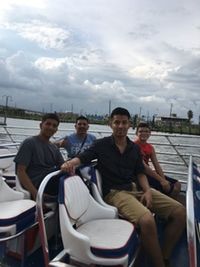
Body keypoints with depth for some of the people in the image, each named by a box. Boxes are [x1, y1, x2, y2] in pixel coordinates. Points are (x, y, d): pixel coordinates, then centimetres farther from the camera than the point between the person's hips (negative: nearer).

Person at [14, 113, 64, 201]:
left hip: (52, 185, 7)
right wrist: (35, 193, -21)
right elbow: (20, 171, -8)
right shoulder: (29, 143, -1)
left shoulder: (54, 148, 18)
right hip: (36, 186, -6)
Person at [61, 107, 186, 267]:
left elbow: (140, 173, 15)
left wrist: (147, 190, -3)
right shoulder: (102, 145, 1)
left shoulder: (135, 148, 14)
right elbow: (81, 158, -5)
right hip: (115, 192, -6)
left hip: (137, 188, 6)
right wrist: (70, 163, -28)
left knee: (180, 212, -5)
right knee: (147, 220, -34)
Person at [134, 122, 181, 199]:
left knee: (177, 184, 1)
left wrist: (164, 180, -15)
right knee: (168, 187, -19)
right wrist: (161, 180, -23)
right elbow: (143, 166, -22)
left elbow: (156, 165, 2)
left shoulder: (150, 147, 10)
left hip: (149, 173, 8)